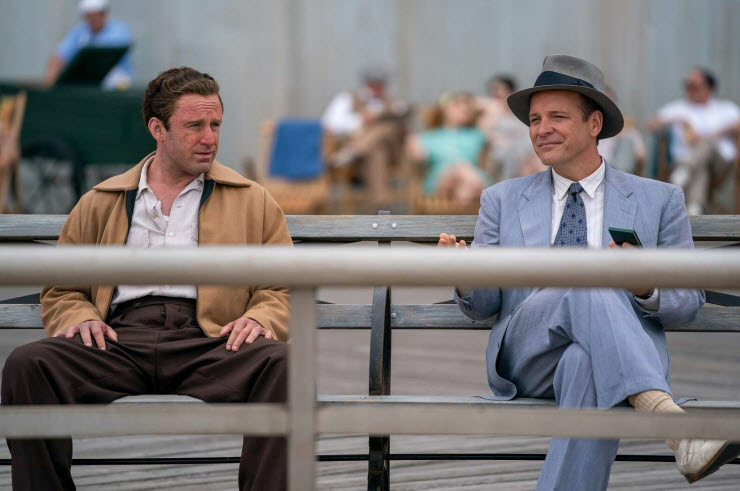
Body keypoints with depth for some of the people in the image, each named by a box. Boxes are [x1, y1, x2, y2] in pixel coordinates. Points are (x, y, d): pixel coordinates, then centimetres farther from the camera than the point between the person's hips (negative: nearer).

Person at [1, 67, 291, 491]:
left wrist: (259, 319, -8)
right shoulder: (100, 203, 24)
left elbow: (283, 290, 16)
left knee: (280, 364, -35)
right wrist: (79, 318, 1)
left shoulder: (253, 201, 21)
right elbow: (62, 289, 25)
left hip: (204, 343, -1)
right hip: (119, 340, 1)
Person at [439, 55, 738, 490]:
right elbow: (484, 305, 15)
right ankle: (671, 420, -53)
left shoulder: (660, 200, 14)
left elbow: (688, 303, 12)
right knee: (585, 284, -34)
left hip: (618, 362, 0)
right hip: (527, 356, 1)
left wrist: (647, 288, -12)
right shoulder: (503, 201, 18)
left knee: (588, 365, -40)